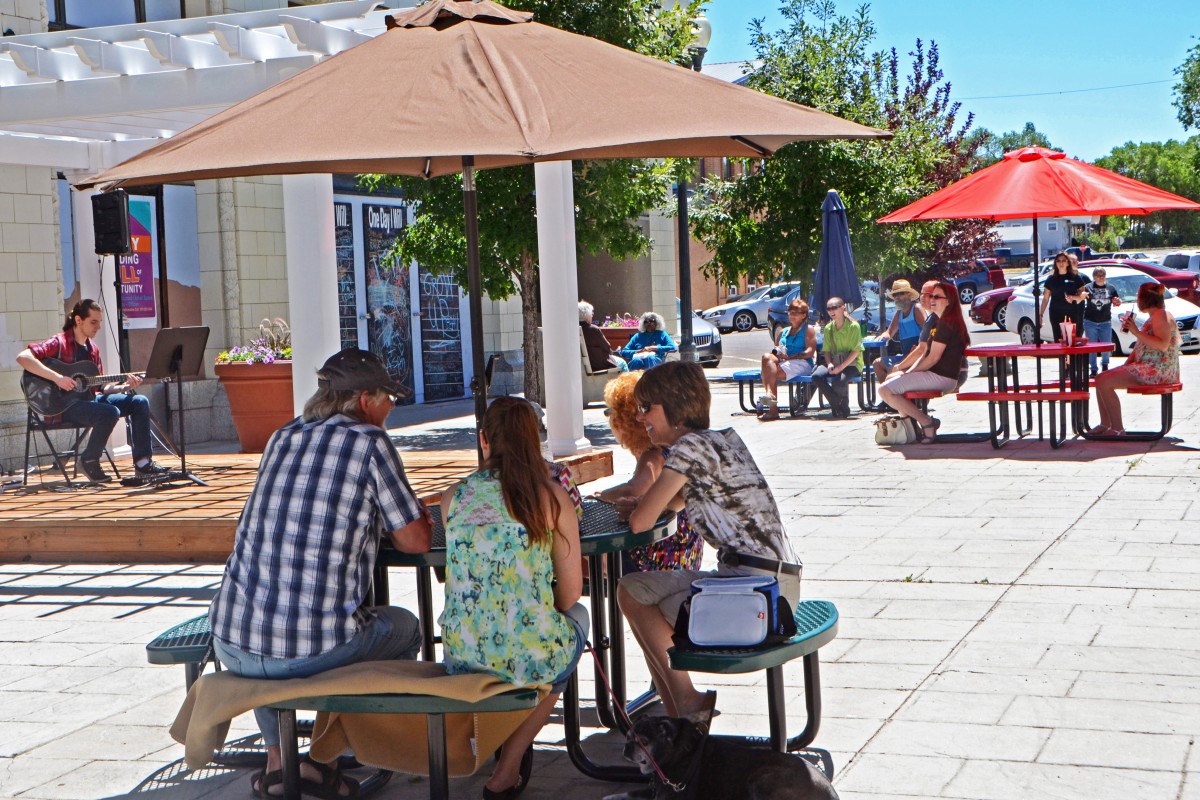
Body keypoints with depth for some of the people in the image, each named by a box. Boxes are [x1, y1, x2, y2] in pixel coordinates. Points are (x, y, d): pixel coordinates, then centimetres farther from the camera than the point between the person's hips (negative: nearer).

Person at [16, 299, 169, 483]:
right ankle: (89, 461, -10)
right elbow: (22, 357, -22)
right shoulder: (59, 343, -9)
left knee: (139, 402, -5)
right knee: (110, 413, -33)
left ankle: (143, 462, -4)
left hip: (89, 398, 8)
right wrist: (56, 377, -28)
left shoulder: (93, 348, 15)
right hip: (64, 406, -8)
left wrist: (125, 386, -1)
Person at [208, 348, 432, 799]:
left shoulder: (281, 439, 13)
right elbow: (416, 541, -1)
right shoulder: (369, 443, -4)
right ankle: (321, 759, 21)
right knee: (405, 627, 24)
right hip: (315, 650, -5)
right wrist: (417, 516, 21)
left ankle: (276, 760, 28)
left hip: (232, 646, 5)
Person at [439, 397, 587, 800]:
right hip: (533, 657, -4)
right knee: (577, 616, 33)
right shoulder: (552, 497, -5)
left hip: (463, 660, 4)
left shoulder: (453, 497, 3)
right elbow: (570, 594, -1)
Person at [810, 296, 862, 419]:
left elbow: (856, 351, -11)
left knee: (839, 380, -36)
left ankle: (844, 408, -6)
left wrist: (841, 367, -20)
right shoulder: (828, 328, 9)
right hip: (834, 362, 5)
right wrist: (830, 364, -12)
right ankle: (837, 405, -12)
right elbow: (827, 350, 10)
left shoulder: (853, 326, -7)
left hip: (852, 363, -5)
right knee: (816, 376, -25)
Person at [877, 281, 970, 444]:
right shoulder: (939, 322, 18)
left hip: (940, 377, -11)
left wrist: (910, 372, -8)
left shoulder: (946, 324, -16)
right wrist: (909, 371, 5)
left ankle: (926, 422, -13)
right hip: (938, 376, 11)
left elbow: (933, 358, -20)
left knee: (886, 390, -17)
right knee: (891, 378, 25)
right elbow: (926, 354, 18)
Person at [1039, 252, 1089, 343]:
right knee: (1058, 340, -3)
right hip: (1056, 314, 1)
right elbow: (1045, 298, 11)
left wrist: (1074, 297, -14)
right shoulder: (1051, 279, 9)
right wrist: (1040, 314, 6)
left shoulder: (1075, 278, 5)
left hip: (1072, 315, -1)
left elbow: (1083, 293, 6)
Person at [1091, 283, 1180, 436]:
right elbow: (1141, 347, 23)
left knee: (1104, 383, -19)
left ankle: (1118, 429, -16)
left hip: (1158, 370, -11)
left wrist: (1136, 332, -23)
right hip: (1144, 367, 11)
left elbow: (1163, 345, -26)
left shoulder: (1161, 315, -12)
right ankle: (1105, 425, 5)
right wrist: (1125, 365, 9)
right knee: (1101, 379, 7)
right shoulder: (1153, 317, 21)